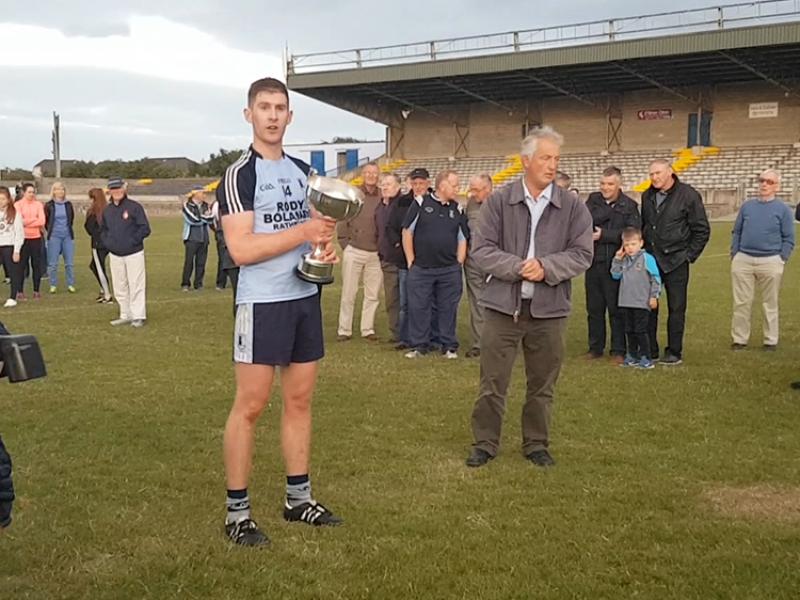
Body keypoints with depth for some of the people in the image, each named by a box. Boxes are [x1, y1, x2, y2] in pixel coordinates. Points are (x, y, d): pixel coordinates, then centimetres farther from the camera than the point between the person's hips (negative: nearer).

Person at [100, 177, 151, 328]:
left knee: (136, 285, -4)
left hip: (133, 253, -6)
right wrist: (107, 242, 7)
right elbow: (102, 229, 23)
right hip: (115, 255, 6)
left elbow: (145, 229, -10)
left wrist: (132, 241, -14)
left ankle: (138, 316, 3)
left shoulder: (134, 206, -7)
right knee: (119, 287, 10)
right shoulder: (107, 210, 10)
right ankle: (125, 315, 19)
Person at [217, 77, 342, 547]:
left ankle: (299, 498, 22)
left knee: (300, 400, 11)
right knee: (251, 405, -3)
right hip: (262, 302, -7)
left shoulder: (303, 170, 13)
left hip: (306, 297, 7)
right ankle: (237, 512, 7)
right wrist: (304, 232, -21)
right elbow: (241, 249, -18)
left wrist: (327, 246, 4)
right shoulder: (240, 175, -8)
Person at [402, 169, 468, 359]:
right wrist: (411, 261, -2)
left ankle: (449, 346, 17)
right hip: (421, 269, -2)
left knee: (448, 308, 7)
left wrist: (458, 264, 5)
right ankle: (419, 345, 13)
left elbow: (462, 239, 14)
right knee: (418, 307, 2)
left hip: (450, 270, 2)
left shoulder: (457, 209, 9)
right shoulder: (420, 204, -1)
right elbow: (407, 232, 1)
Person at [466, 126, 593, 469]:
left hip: (549, 310, 1)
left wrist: (546, 267, -17)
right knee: (492, 383, 5)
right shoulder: (499, 202, -1)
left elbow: (582, 254, -1)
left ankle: (537, 444, 27)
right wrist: (518, 267, -17)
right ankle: (485, 443, 19)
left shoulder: (573, 207, 2)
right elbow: (482, 250, -4)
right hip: (502, 306, -1)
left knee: (542, 385, 12)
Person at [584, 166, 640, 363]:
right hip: (593, 263, 3)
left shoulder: (629, 206, 0)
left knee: (616, 308, 2)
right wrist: (611, 210, -15)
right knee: (594, 308, 10)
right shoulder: (593, 199, 8)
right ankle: (595, 347, 22)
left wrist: (604, 235, -14)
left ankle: (618, 350, 12)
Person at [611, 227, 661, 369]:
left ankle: (646, 358, 4)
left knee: (640, 331, -4)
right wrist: (617, 259, 0)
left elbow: (655, 279, -6)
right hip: (626, 303, 6)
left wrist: (654, 296, -8)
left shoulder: (647, 258, -8)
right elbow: (615, 275, 7)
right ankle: (632, 356, 22)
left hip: (642, 303, -6)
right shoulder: (624, 260, 9)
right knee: (630, 331, 12)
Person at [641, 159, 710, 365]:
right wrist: (643, 251, 13)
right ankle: (649, 350, 14)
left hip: (675, 261, -5)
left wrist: (689, 255, -6)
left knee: (676, 308, 3)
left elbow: (702, 230, -4)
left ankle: (674, 352, 11)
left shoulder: (688, 195, -7)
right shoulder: (647, 196, 9)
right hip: (650, 260, 5)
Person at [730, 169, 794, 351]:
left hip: (770, 262, -2)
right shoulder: (747, 206, 12)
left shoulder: (783, 209, 3)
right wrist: (734, 255, 6)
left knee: (770, 304, 7)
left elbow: (789, 239, 3)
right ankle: (739, 339, 12)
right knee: (741, 302, 3)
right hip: (743, 260, 2)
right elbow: (737, 232, 15)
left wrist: (780, 260, -6)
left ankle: (771, 341, 16)